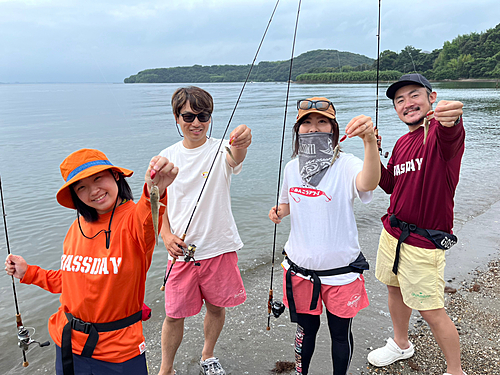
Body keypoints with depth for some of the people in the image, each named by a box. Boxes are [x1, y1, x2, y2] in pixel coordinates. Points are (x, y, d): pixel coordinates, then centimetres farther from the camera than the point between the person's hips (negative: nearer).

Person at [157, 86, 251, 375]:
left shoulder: (220, 149, -8)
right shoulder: (167, 157, 1)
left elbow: (235, 158, -34)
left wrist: (241, 144, -58)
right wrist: (167, 235, -8)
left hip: (219, 248, -1)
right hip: (181, 251, 1)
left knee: (216, 306, 16)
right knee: (174, 314, 8)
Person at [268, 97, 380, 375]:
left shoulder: (345, 165, -16)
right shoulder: (292, 167, 0)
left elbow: (368, 183, -40)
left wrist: (370, 140, -57)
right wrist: (278, 212, -5)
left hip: (340, 271, -3)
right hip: (300, 267, 4)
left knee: (340, 332, 16)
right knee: (305, 328, 21)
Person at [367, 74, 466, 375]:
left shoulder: (440, 132, -16)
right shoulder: (402, 143, 9)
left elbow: (450, 136, -41)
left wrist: (450, 119, -65)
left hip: (424, 242, -7)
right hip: (392, 232, 8)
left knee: (432, 313, 3)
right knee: (395, 289, 23)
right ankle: (401, 345, 48)